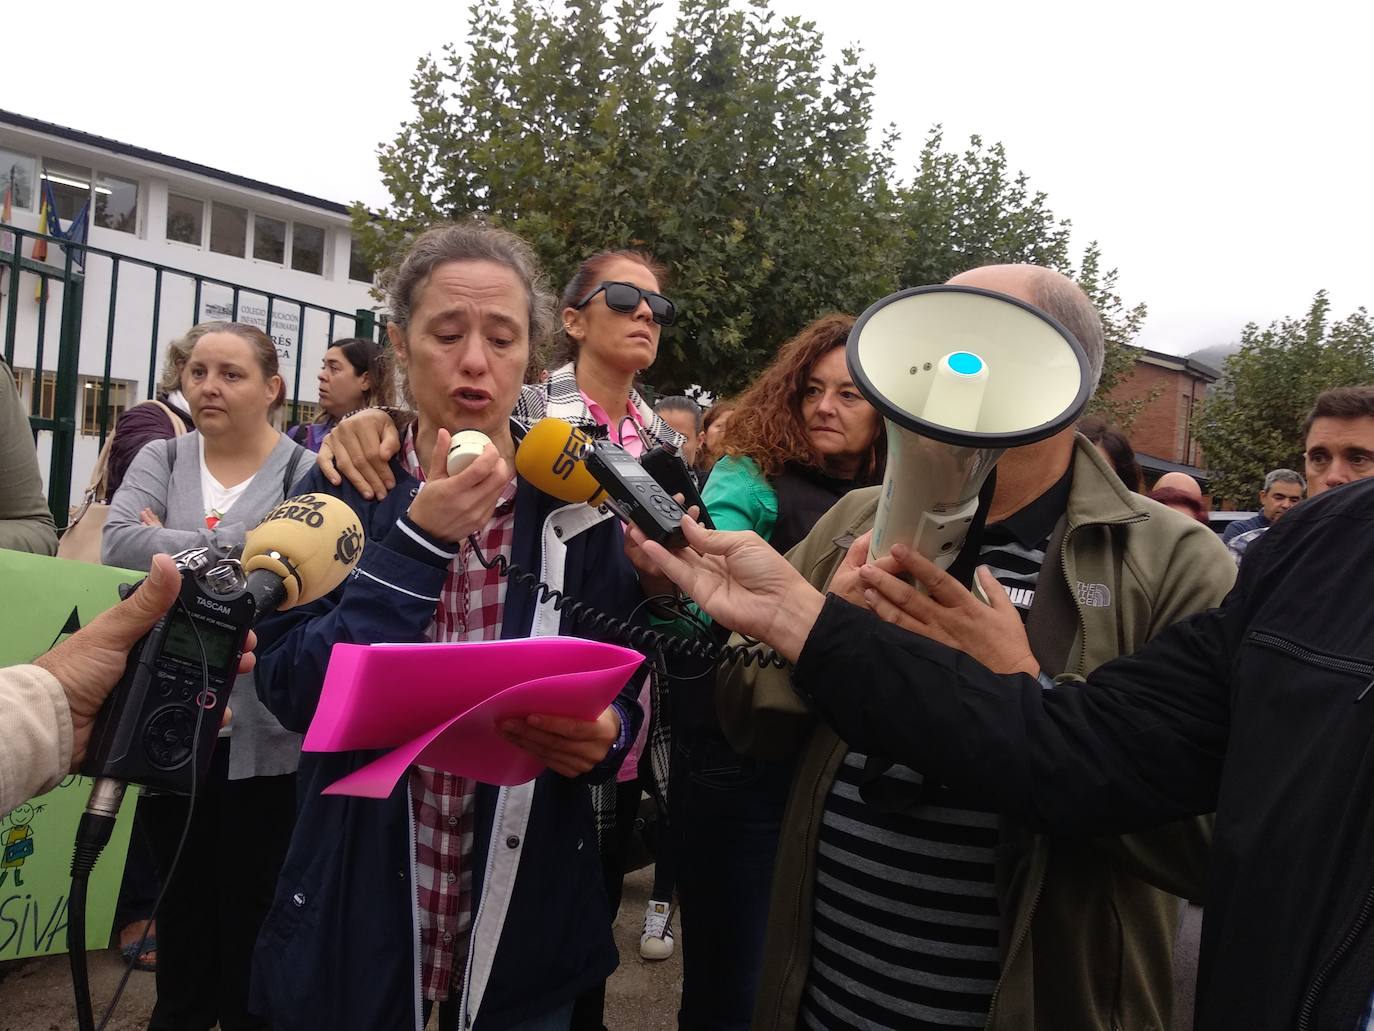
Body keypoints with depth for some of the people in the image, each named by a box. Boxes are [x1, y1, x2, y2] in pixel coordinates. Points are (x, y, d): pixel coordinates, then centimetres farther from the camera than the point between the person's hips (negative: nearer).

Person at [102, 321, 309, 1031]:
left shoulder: (303, 472, -6)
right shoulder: (161, 459, 5)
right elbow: (117, 545, -12)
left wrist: (176, 548, -16)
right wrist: (233, 548, -18)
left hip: (261, 731, -3)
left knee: (252, 894, 12)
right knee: (181, 890, 20)